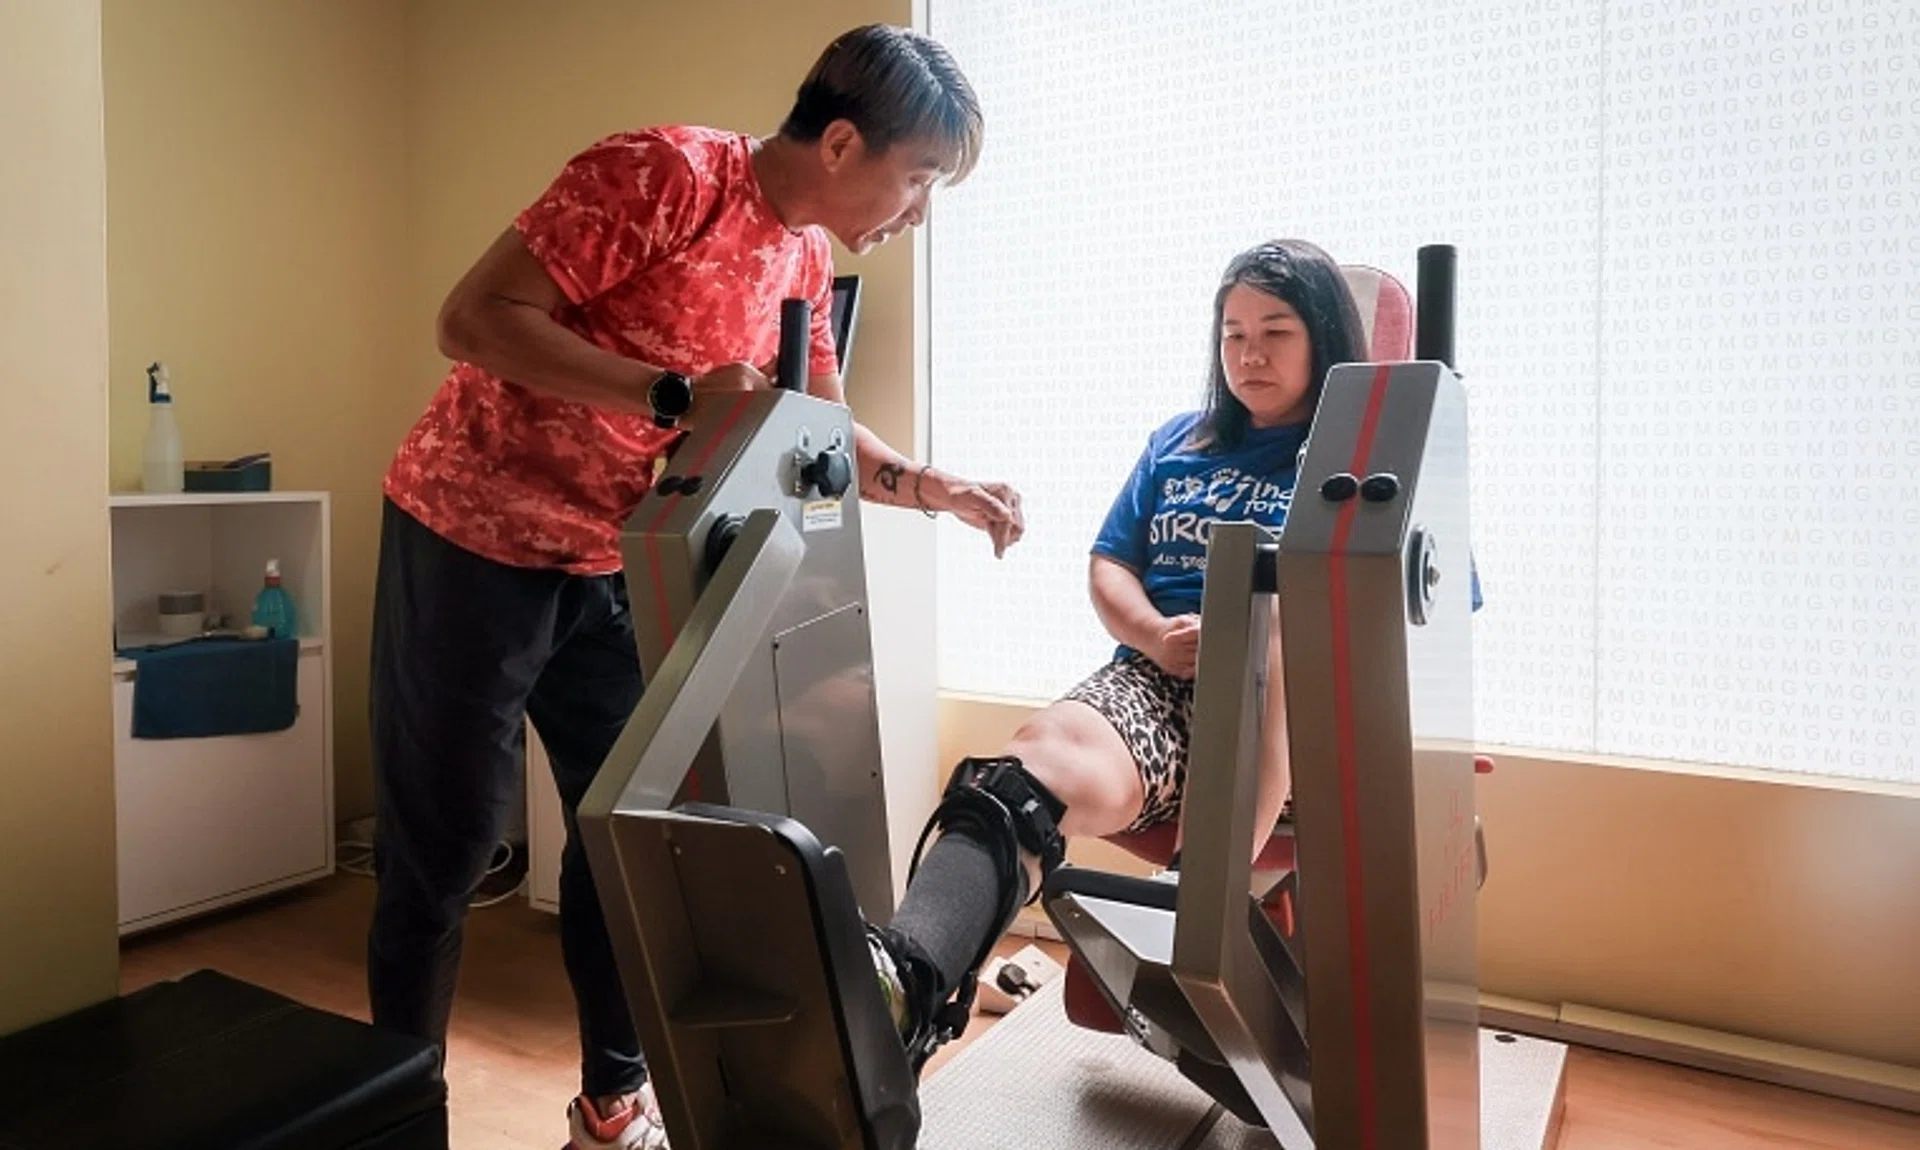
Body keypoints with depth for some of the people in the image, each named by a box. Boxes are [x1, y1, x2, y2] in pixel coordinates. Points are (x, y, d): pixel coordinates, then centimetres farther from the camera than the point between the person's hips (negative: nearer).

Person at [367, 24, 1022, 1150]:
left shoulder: (806, 260, 4)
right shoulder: (664, 173, -20)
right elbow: (473, 320, -24)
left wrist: (939, 489, -2)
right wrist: (676, 395, -32)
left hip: (608, 564, 7)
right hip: (471, 540, -7)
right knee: (445, 848, 2)